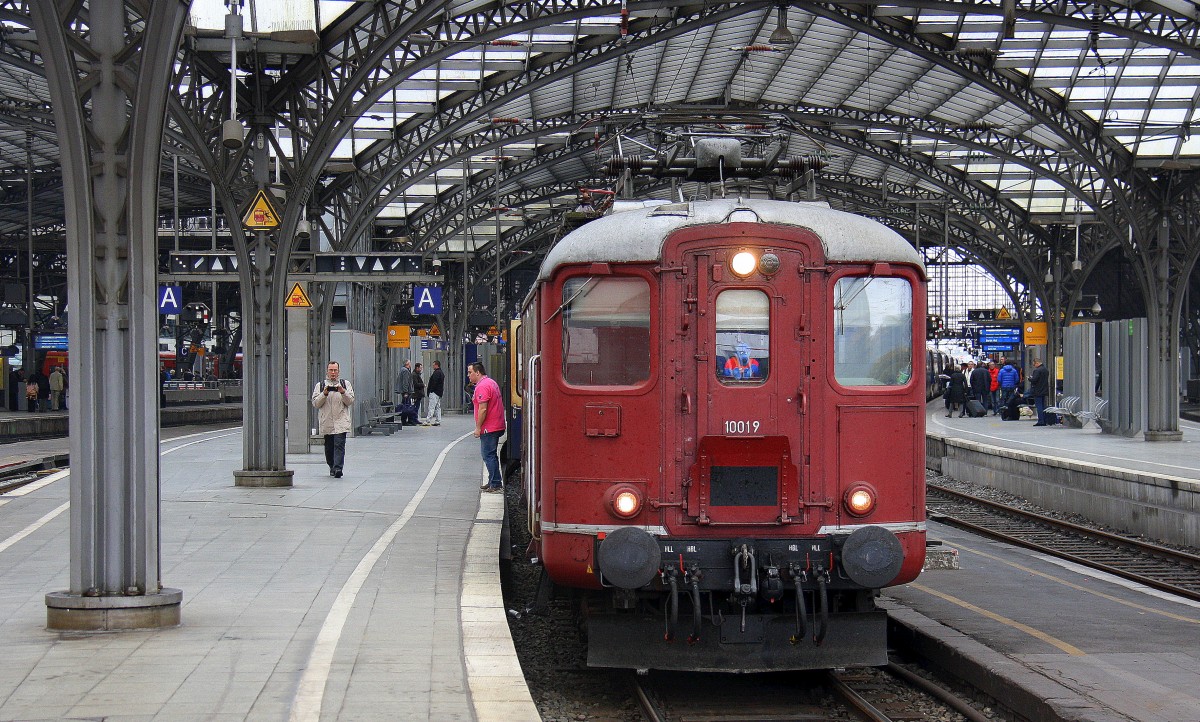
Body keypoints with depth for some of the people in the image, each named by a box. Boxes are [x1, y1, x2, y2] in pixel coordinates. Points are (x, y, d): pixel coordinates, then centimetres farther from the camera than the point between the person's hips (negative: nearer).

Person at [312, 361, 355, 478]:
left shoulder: (345, 384, 11)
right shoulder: (320, 385, 12)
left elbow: (350, 401, 3)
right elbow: (315, 404, 4)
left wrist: (343, 392, -14)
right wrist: (324, 394, -11)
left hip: (341, 422, -2)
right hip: (326, 422, 2)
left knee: (339, 445, -15)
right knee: (329, 447, 8)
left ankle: (338, 468, -23)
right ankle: (332, 468, 25)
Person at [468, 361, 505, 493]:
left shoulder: (482, 386, -17)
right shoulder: (491, 383, 17)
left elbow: (483, 409, -23)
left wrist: (478, 427, -17)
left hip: (488, 428, -10)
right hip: (497, 426, 10)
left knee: (488, 455, -7)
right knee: (491, 455, 17)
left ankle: (496, 484, -7)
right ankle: (493, 482, 23)